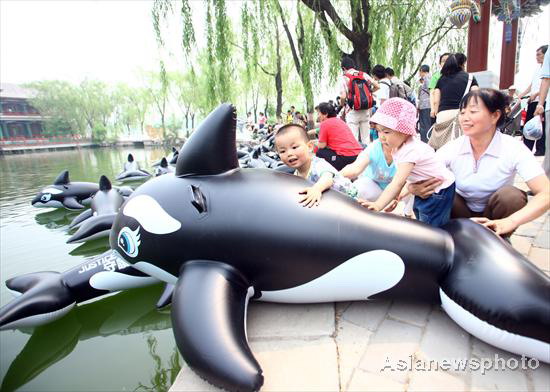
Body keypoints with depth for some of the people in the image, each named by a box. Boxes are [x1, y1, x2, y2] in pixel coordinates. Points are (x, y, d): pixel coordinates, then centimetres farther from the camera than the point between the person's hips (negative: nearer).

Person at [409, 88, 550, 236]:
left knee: (510, 195, -31)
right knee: (433, 193, -26)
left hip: (495, 220, 0)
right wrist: (413, 188, -40)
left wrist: (511, 221, -43)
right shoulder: (452, 148, -14)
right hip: (463, 215, 1)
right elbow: (419, 179, -15)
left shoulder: (513, 148, -19)